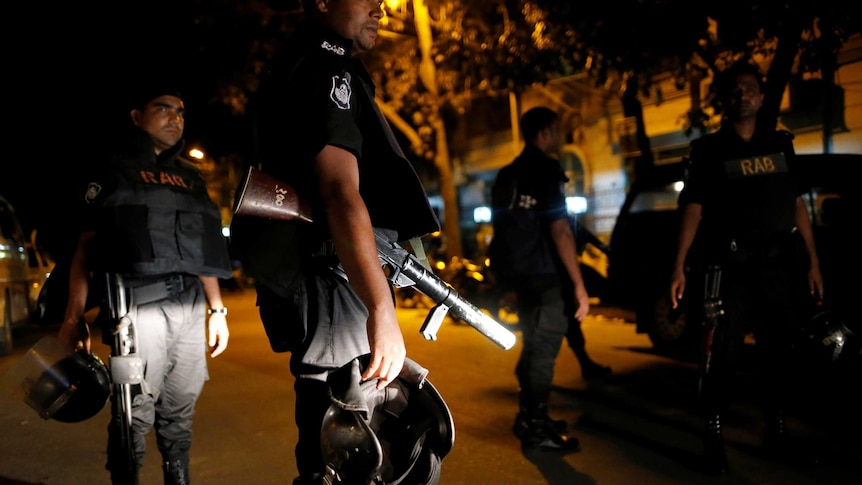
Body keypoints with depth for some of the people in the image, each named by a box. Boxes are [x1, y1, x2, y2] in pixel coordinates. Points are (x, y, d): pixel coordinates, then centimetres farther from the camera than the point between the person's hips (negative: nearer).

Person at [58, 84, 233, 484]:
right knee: (135, 413, -6)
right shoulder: (115, 169, 7)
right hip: (137, 303, -5)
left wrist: (217, 308, 15)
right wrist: (75, 313, -11)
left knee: (180, 411, 9)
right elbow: (86, 244, 0)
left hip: (189, 306, 5)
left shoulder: (189, 177, 21)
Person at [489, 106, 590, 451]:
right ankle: (536, 429, 5)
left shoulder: (508, 174, 13)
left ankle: (529, 417, 27)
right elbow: (559, 230, -20)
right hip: (544, 275, -9)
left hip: (519, 273, 9)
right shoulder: (545, 170, -13)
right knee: (544, 348, -2)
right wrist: (579, 285, -20)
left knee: (534, 345, 18)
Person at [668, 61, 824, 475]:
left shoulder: (780, 144, 12)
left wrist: (812, 261, 9)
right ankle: (714, 435, 3)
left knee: (779, 350, 12)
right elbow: (693, 209, -5)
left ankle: (777, 430, 26)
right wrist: (679, 267, -13)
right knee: (724, 352, -5)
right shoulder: (709, 150, 1)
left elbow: (797, 205, 13)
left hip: (780, 264, 4)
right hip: (731, 266, -4)